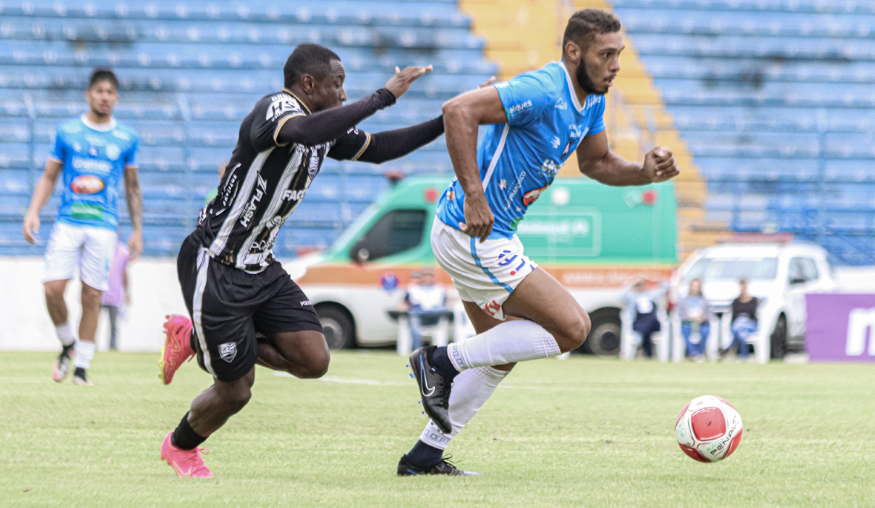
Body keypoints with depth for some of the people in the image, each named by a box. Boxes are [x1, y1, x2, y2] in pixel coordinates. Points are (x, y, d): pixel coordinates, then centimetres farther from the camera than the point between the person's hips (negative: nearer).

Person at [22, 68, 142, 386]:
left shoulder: (127, 138, 8)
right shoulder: (66, 132, 6)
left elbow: (132, 187, 15)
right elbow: (49, 177, 10)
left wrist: (137, 230, 10)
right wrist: (33, 212, -3)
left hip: (104, 226, 0)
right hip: (67, 223, 0)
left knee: (92, 296, -4)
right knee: (53, 288, -11)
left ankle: (82, 367, 4)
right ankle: (67, 345, 16)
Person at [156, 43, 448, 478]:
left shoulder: (326, 126, 8)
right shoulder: (274, 109, -20)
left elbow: (376, 149, 19)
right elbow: (305, 131, -43)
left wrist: (449, 123, 11)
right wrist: (384, 96, -41)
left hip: (260, 267, 9)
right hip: (214, 264, -9)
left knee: (313, 360, -7)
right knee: (236, 390, -4)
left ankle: (198, 340, 15)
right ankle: (179, 447, 30)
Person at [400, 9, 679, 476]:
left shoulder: (591, 100, 7)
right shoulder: (542, 91, -23)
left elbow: (594, 162, 21)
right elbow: (458, 111, -31)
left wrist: (645, 172, 1)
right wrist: (473, 196, -33)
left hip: (492, 237, 10)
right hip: (471, 236, -10)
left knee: (502, 354, 20)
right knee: (572, 328, -10)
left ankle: (425, 455, 25)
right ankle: (444, 362, -4)